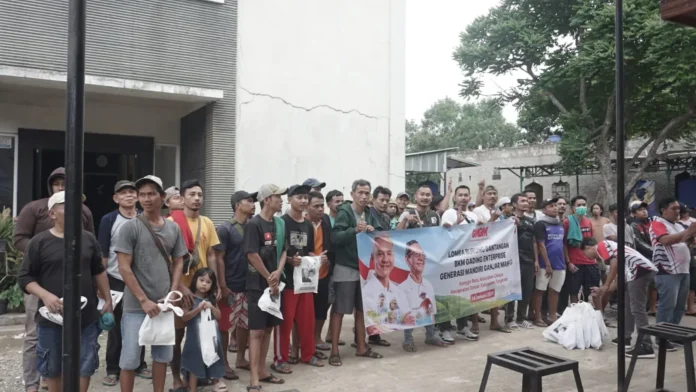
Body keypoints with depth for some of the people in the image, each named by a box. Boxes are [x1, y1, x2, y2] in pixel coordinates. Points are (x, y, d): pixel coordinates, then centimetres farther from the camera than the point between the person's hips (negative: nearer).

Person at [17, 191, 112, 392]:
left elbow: (99, 272, 13)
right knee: (52, 367, 14)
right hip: (52, 317, -2)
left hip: (86, 316, 2)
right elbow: (24, 277, -3)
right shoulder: (39, 242, -6)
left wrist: (107, 301, 12)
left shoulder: (88, 238, 4)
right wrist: (45, 295, -18)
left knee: (85, 366, 10)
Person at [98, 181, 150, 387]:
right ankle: (112, 369, 16)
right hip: (116, 281, -2)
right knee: (116, 326, 6)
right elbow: (103, 254, -3)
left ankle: (139, 364, 21)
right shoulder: (109, 220, -4)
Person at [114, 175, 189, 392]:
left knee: (163, 355, 14)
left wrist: (173, 292, -2)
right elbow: (124, 268, -10)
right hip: (136, 305, -4)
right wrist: (144, 300, -14)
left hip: (164, 304, 4)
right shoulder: (130, 227, -7)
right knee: (130, 358, 3)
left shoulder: (173, 228, 6)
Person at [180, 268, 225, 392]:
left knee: (212, 362, 16)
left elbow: (218, 316, 6)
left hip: (211, 336, 4)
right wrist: (198, 309, -25)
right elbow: (184, 317, -14)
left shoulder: (211, 299, 6)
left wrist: (211, 307, -12)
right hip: (195, 337, -4)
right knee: (194, 363, 4)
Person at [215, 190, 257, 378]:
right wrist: (222, 286, -13)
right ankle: (224, 363, 17)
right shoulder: (225, 229, -8)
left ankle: (240, 358, 28)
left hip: (249, 285, 5)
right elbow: (219, 259, -10)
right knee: (225, 326, 4)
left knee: (245, 323, 13)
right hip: (231, 286, -5)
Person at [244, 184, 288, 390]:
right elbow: (252, 255, -16)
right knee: (257, 331, -4)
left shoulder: (280, 223, 8)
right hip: (258, 285, -7)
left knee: (268, 329, 12)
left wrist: (278, 272, -7)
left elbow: (283, 250, 11)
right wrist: (269, 278, -9)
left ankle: (262, 371, 24)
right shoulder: (254, 224, -13)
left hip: (275, 283, 7)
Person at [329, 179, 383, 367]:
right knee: (339, 309, 0)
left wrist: (373, 231, -15)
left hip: (365, 267, 7)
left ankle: (361, 347, 27)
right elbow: (335, 238, -21)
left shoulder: (369, 214, 8)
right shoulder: (344, 212, -11)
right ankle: (334, 351, 9)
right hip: (346, 268, -7)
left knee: (362, 308, 15)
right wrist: (354, 230, -33)